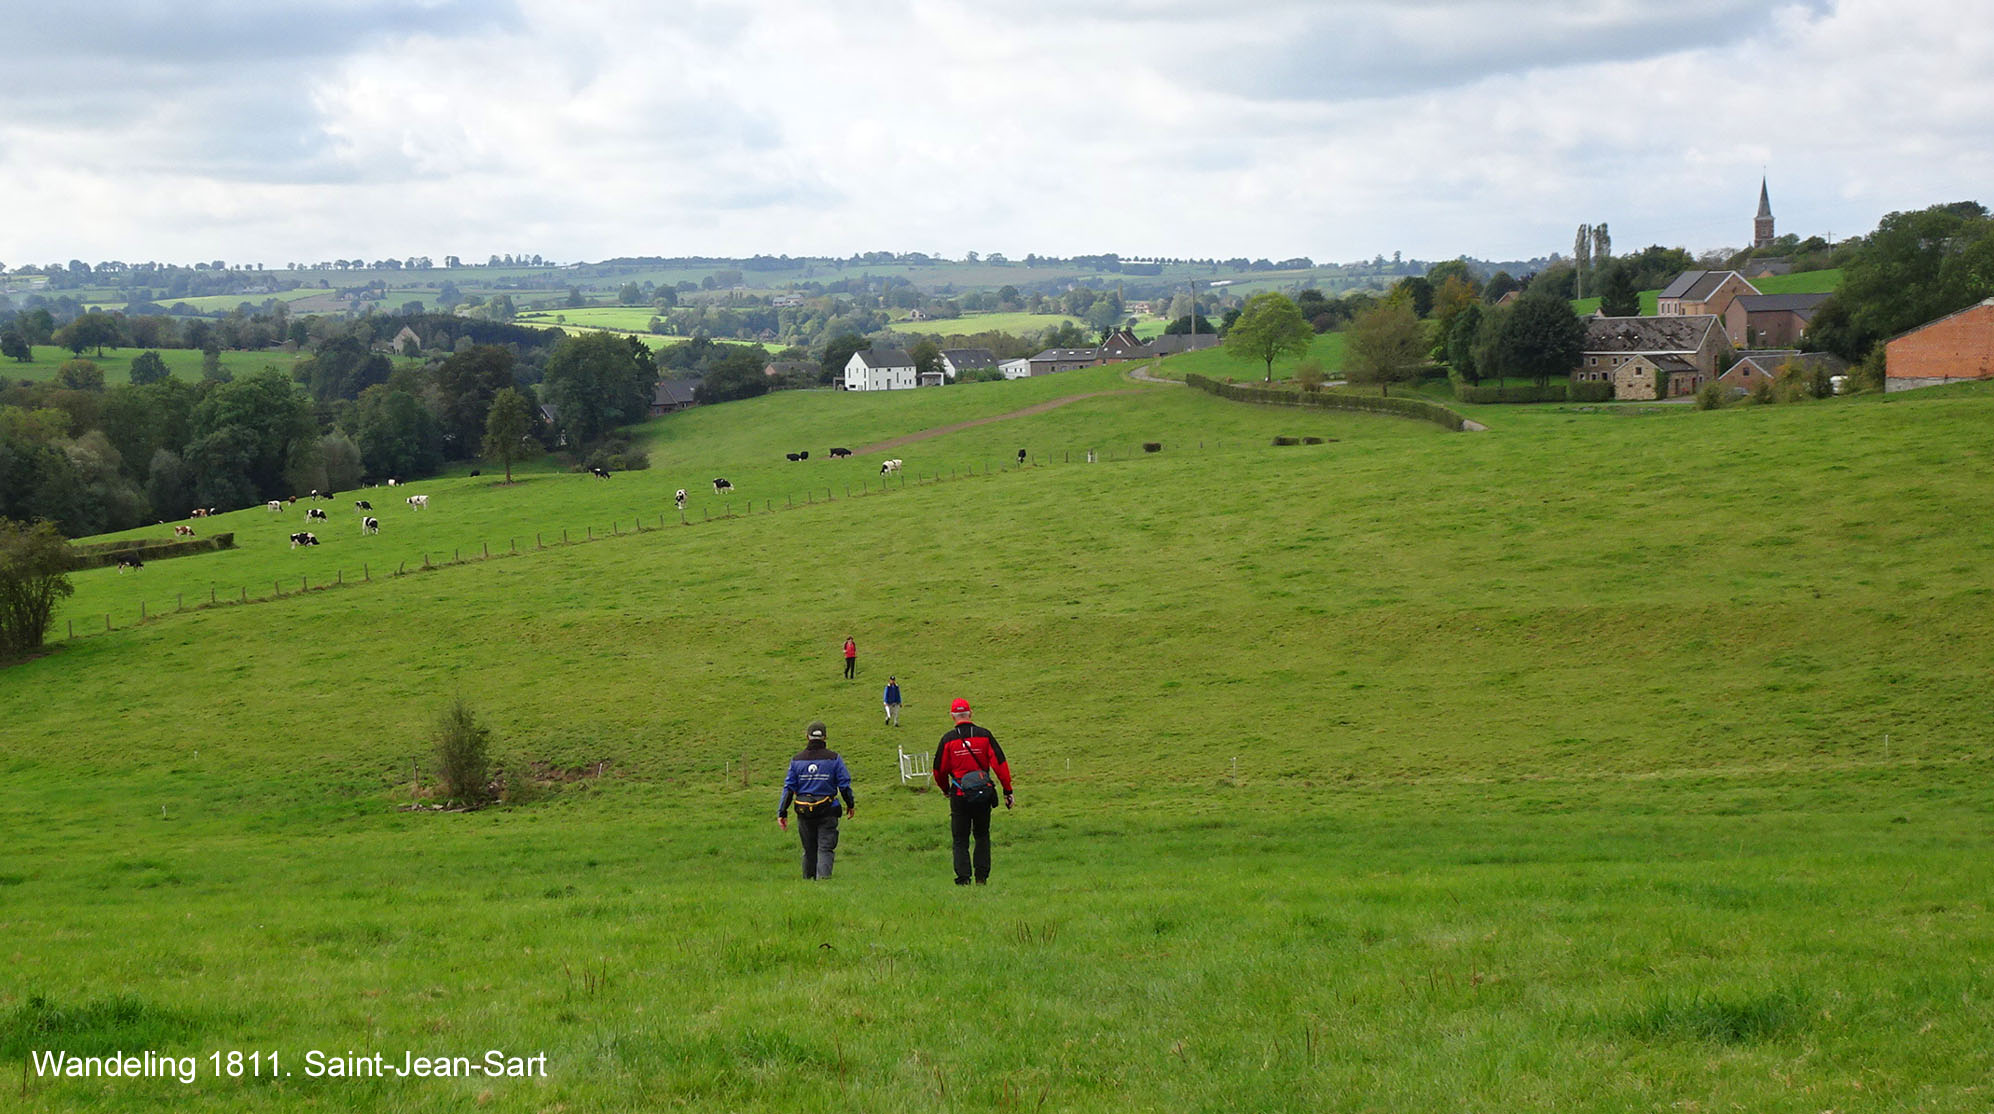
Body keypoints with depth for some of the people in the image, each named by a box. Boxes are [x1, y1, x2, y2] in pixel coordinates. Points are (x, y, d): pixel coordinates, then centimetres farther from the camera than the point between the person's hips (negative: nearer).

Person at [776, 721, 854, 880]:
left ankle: (808, 879, 22)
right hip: (827, 811, -3)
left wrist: (781, 813, 3)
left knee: (809, 849, 14)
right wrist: (850, 805, 14)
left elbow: (788, 788, 1)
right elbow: (844, 785, -1)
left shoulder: (797, 759, 3)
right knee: (825, 848, -3)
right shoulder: (833, 758, -4)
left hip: (804, 812, 3)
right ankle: (823, 877, -20)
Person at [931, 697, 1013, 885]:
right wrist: (1007, 791, -1)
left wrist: (946, 789, 21)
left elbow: (939, 770, 2)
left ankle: (963, 878, -4)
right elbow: (1000, 764, -4)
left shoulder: (948, 739, -4)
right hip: (983, 793, 2)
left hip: (959, 796, -1)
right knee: (982, 836, 17)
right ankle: (981, 876, 11)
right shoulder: (984, 735, -1)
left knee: (960, 840, 5)